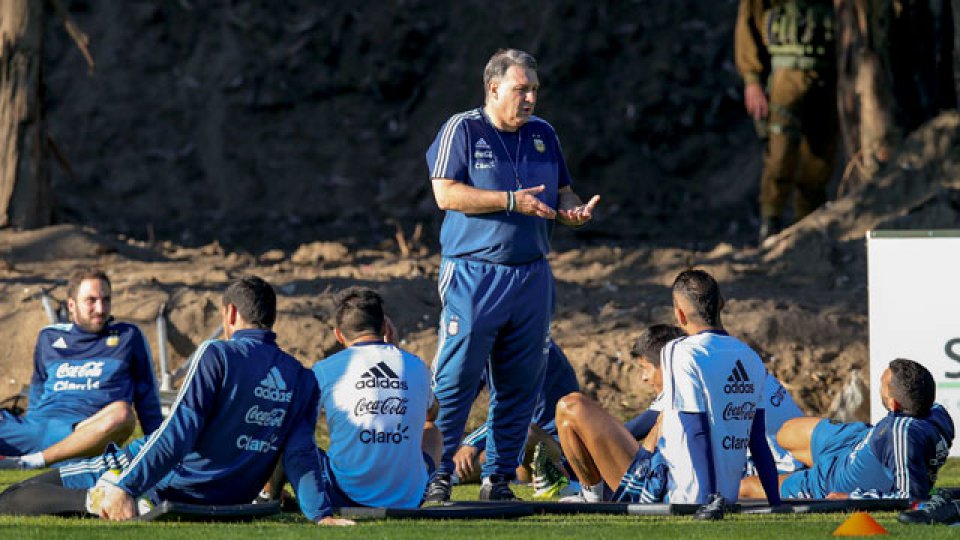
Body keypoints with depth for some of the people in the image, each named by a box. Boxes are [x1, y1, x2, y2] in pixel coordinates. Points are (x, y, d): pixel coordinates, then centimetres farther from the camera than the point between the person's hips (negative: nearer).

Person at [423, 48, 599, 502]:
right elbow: (446, 193, -11)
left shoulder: (544, 135, 14)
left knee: (520, 385, 5)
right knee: (454, 380, -9)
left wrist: (575, 209, -5)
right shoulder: (462, 130, -2)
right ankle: (436, 476, -4)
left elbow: (561, 192, 20)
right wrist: (512, 201, -17)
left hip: (532, 275, 5)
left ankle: (498, 477, 13)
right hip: (474, 273, -5)